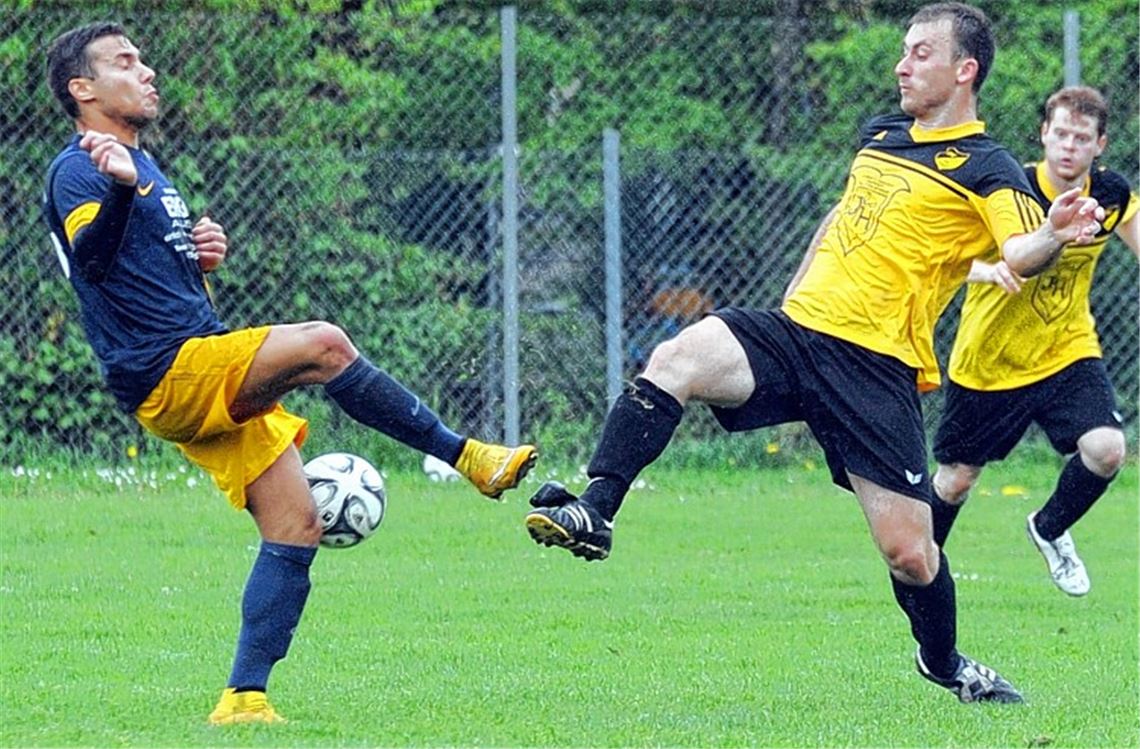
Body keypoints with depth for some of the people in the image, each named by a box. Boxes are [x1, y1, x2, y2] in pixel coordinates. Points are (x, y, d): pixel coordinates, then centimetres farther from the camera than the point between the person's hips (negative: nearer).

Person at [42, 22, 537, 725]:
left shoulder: (145, 166, 23)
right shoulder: (79, 171, -8)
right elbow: (90, 258, -28)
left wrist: (204, 254, 11)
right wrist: (120, 189, -48)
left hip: (209, 382, 10)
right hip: (168, 371, -10)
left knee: (296, 527, 2)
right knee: (322, 344, -28)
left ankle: (244, 697, 4)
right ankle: (465, 455, -18)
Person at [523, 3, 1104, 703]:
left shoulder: (985, 169, -3)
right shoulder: (881, 135, 17)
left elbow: (1021, 252, -21)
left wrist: (1054, 236, -43)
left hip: (878, 367, -5)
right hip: (797, 325, 5)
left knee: (909, 551, -4)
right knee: (674, 361, -23)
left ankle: (945, 662, 25)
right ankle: (594, 514, -27)